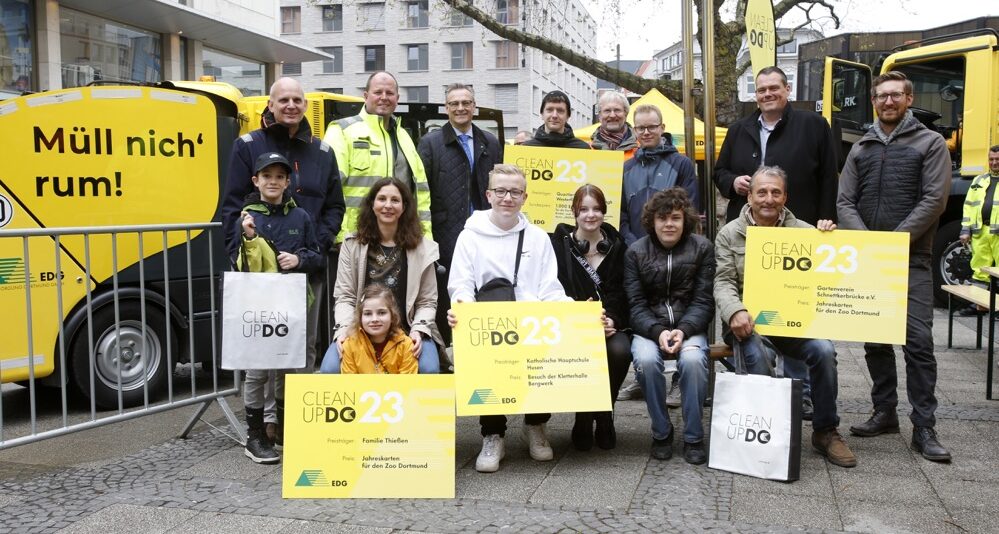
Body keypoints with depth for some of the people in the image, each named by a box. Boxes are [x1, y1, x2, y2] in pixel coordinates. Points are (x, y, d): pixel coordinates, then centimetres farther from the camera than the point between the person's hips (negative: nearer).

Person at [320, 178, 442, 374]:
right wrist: (344, 328, -14)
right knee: (330, 369, -27)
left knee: (428, 369, -30)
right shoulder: (352, 245, 7)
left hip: (407, 331, 0)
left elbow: (427, 301, 6)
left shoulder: (421, 247, 5)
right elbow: (344, 297, 4)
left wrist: (418, 330, -12)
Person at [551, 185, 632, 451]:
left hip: (610, 324, 2)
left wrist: (612, 320, -15)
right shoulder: (560, 244, 4)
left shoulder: (616, 245, 11)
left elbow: (619, 292, 5)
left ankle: (605, 416, -5)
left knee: (620, 350, -30)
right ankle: (584, 419, -6)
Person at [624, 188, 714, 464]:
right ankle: (661, 433, -9)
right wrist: (658, 332, -21)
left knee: (692, 359, -32)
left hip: (689, 326, 0)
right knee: (646, 359, -31)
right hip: (649, 328, 1)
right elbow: (636, 304, -3)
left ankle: (694, 437, -13)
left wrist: (683, 330, -20)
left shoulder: (702, 248, 2)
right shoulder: (635, 252, 2)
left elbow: (703, 301, -2)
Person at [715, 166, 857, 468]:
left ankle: (825, 431, -5)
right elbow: (723, 282, -2)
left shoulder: (802, 231, 12)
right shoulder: (730, 234, 7)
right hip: (748, 321, -2)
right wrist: (735, 311, -22)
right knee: (758, 355, -33)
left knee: (823, 351, -24)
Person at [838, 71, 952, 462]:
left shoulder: (930, 143, 3)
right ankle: (885, 413, 21)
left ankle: (924, 428, -2)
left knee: (918, 341, -8)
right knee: (874, 339, 9)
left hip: (911, 260, -4)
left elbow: (934, 200, -7)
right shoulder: (861, 148, 15)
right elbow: (845, 202, 8)